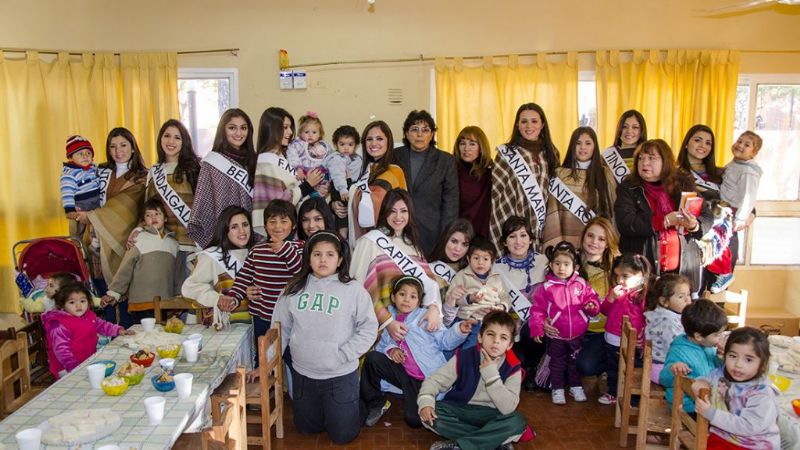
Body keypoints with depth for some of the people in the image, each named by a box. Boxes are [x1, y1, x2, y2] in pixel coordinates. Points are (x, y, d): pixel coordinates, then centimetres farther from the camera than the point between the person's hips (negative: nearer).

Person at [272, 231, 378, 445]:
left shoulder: (353, 289, -11)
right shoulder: (294, 289, -1)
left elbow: (368, 329, -10)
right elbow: (281, 329, 5)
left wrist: (341, 356, -17)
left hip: (341, 375, -3)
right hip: (302, 374, 3)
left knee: (342, 434, 10)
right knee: (306, 429, 20)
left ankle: (353, 405, 37)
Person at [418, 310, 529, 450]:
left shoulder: (513, 369, -11)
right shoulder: (463, 357, -9)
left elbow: (508, 408, -21)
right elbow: (434, 380, -8)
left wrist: (491, 374, -25)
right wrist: (426, 402, -29)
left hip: (489, 416, -1)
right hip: (458, 411, 1)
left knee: (517, 421, -30)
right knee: (429, 415, -27)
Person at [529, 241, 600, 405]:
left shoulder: (581, 284, -5)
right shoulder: (546, 287, -10)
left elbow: (592, 297, 6)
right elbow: (538, 309, -9)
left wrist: (592, 305, -18)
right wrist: (537, 328, -16)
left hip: (577, 334, 2)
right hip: (556, 336, -2)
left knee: (575, 362, 19)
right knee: (557, 363, 12)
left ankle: (575, 386, 37)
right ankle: (557, 388, 27)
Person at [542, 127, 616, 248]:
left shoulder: (605, 174, 6)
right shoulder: (560, 174, 3)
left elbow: (612, 210, 7)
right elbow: (553, 212, -2)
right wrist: (556, 242, -10)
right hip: (567, 240, -1)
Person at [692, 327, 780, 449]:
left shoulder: (762, 394, -19)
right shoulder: (720, 374, -2)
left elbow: (747, 427, -24)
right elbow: (707, 379, 21)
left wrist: (711, 414, -26)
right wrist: (701, 382, -4)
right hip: (722, 437, 4)